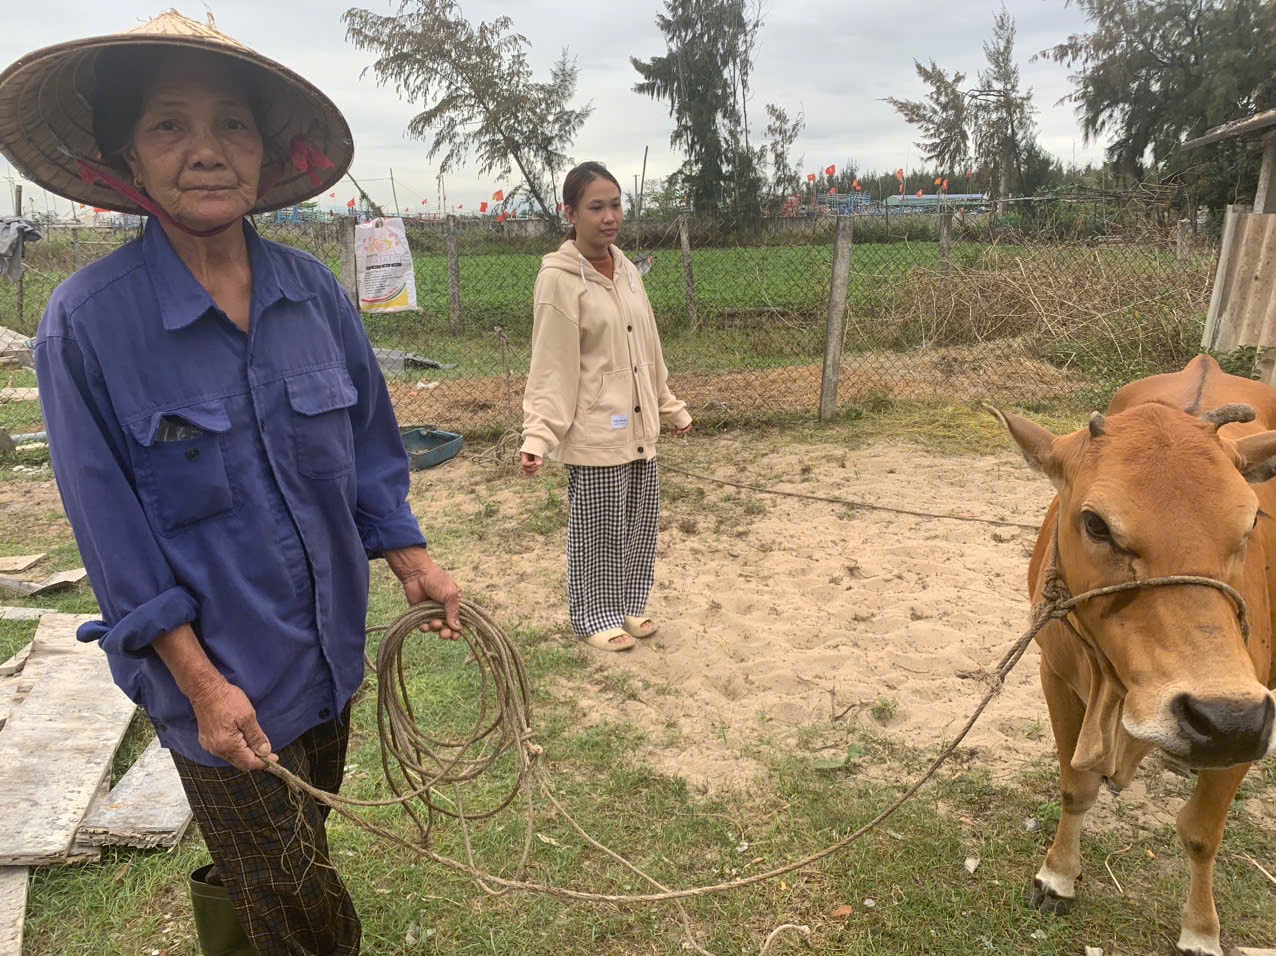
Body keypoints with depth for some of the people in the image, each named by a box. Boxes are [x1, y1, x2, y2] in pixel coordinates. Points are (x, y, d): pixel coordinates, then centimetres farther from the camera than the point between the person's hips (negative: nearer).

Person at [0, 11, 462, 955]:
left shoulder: (314, 291, -5)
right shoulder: (87, 322, -16)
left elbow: (367, 444, 4)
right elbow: (114, 528, -13)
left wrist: (414, 563, -2)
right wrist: (202, 684, -14)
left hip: (329, 656, 5)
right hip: (217, 681, -4)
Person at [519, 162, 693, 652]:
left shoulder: (626, 269, 8)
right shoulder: (559, 278, -13)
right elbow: (551, 368, -15)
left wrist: (671, 407, 19)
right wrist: (538, 435, -23)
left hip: (639, 427, 7)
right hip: (595, 432, -7)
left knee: (641, 521, 14)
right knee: (598, 528, 6)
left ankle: (628, 605, 34)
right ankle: (595, 617, 26)